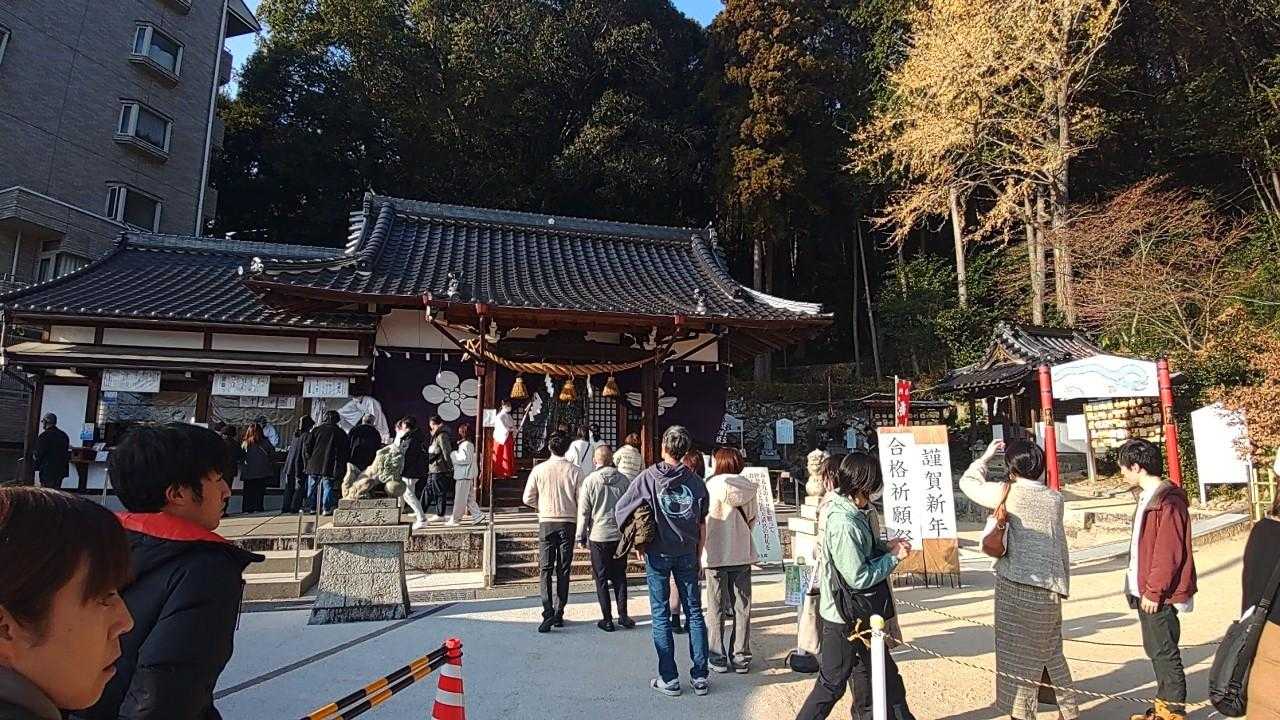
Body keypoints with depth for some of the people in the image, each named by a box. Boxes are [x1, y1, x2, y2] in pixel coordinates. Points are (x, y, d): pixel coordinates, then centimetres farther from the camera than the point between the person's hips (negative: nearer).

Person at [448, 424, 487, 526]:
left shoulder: (465, 445, -15)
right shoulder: (469, 444, 15)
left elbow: (465, 459, -20)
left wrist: (453, 455, -12)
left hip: (464, 476, -10)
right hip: (467, 475, 10)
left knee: (459, 499, -3)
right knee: (469, 498, 12)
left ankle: (454, 520, 3)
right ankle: (478, 515, 12)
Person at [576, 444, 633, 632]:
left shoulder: (590, 481, -9)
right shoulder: (624, 480, -1)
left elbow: (583, 511, -6)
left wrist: (581, 537, 3)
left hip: (598, 536, -3)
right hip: (620, 535, 3)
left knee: (601, 578, 7)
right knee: (620, 576, 15)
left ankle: (607, 620, 10)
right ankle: (623, 615, 16)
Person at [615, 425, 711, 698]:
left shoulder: (648, 477, -8)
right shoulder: (696, 482, -1)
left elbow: (621, 509, -6)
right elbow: (702, 525, 4)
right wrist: (698, 556, 15)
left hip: (658, 553, -2)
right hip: (687, 553, 2)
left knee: (661, 614, 7)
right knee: (694, 612, 11)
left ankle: (669, 679, 11)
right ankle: (700, 677, 16)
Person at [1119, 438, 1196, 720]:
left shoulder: (1168, 502, -19)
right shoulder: (1147, 497, 11)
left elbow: (1169, 554, -21)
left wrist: (1153, 591, -18)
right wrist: (1141, 588, 16)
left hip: (1160, 596, -10)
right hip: (1146, 591, 10)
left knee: (1164, 652, 2)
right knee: (1155, 650, 17)